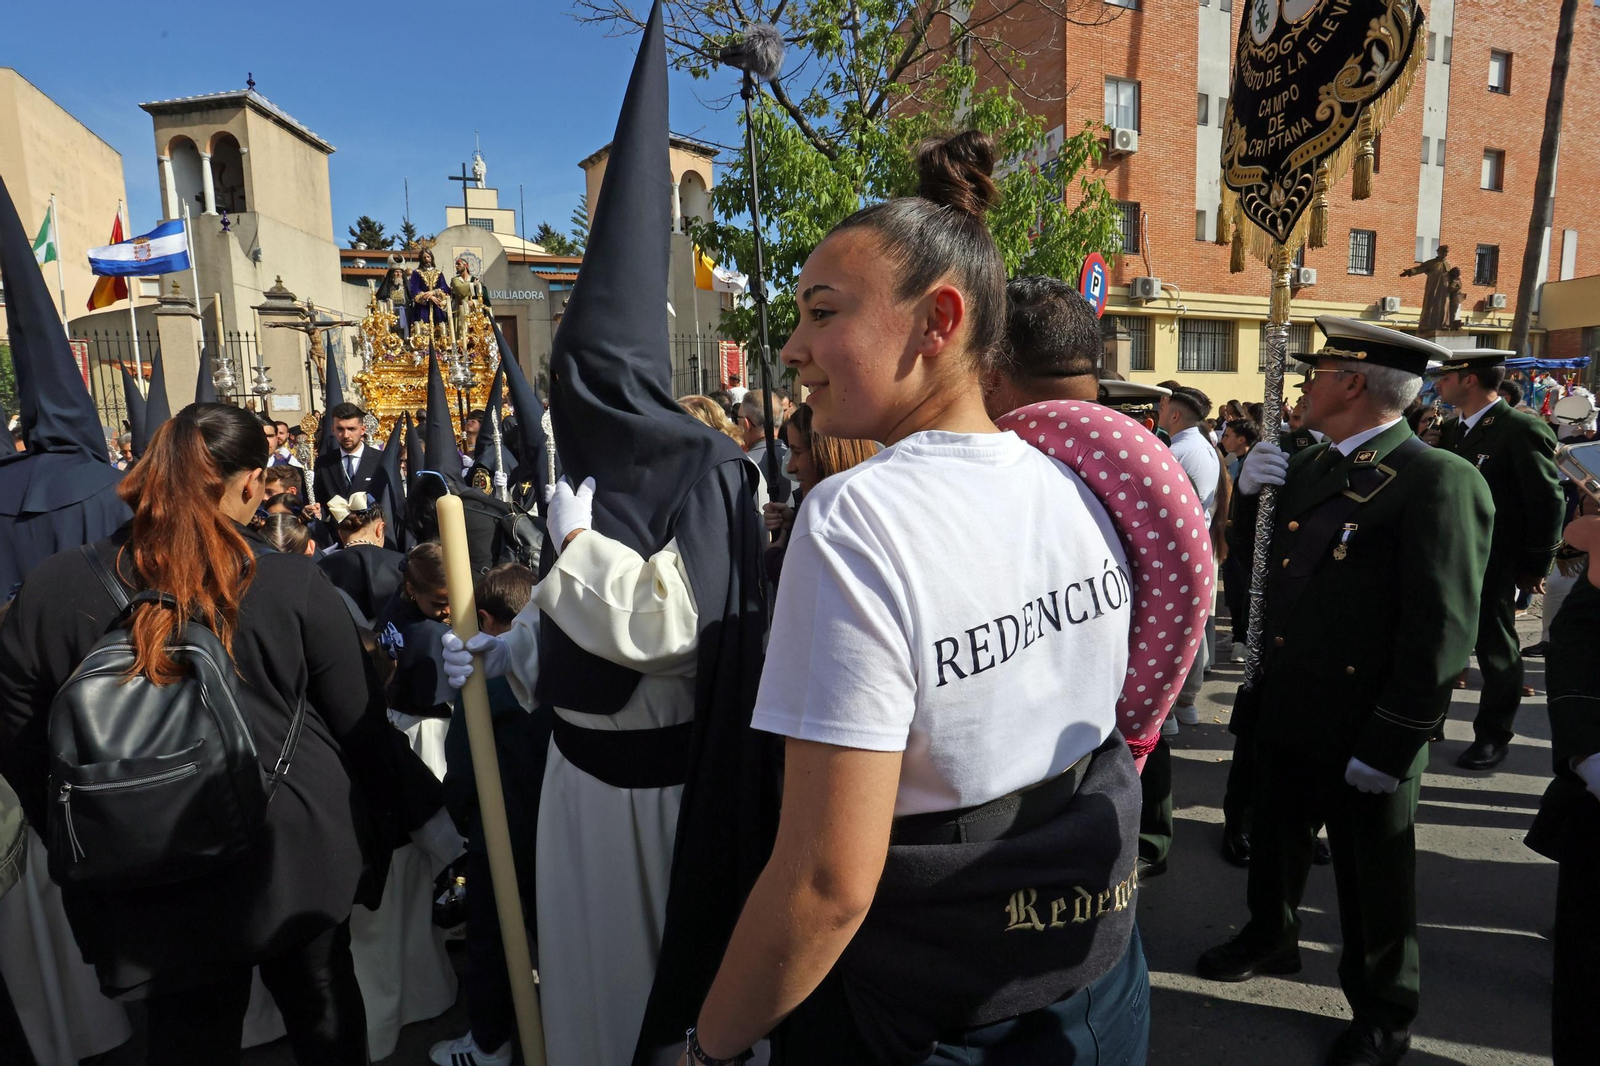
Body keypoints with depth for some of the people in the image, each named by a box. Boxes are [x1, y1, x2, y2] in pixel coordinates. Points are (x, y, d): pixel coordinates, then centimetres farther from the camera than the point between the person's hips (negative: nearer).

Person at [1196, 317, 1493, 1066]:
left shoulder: (1438, 481, -19)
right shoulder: (1307, 469, 6)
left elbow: (1441, 635, -22)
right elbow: (1259, 570, 12)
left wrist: (1388, 747, -21)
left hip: (1363, 737, -7)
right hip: (1285, 716, 7)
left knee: (1373, 882, 15)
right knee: (1274, 844, 26)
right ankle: (1271, 939, 53)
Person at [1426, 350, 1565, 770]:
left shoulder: (1522, 430, -14)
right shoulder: (1451, 429, 7)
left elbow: (1548, 502, -13)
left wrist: (1535, 568, -11)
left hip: (1492, 563, -7)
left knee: (1495, 648, 9)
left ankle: (1493, 736, 23)